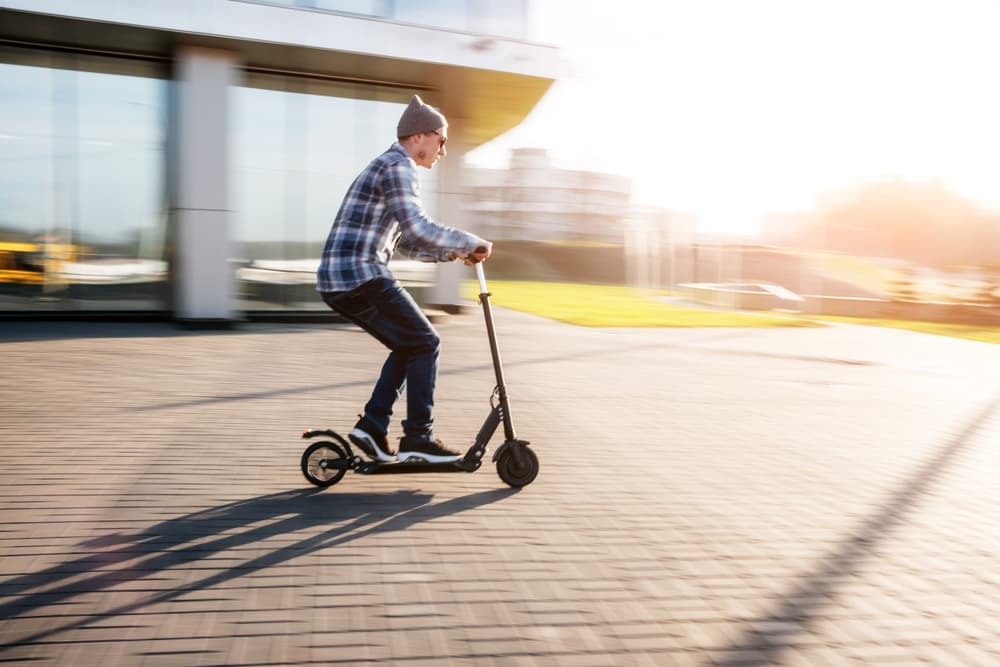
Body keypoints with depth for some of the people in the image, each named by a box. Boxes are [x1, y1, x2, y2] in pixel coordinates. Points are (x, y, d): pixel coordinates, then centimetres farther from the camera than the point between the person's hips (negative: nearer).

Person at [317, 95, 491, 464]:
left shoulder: (387, 167, 24)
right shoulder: (397, 166, -8)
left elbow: (405, 240, 28)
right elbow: (418, 228, -22)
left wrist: (451, 252, 16)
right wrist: (470, 242, -11)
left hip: (335, 280, 10)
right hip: (360, 276, -10)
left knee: (408, 344, 18)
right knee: (424, 343, -2)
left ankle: (373, 425, 14)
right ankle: (417, 437, 1)